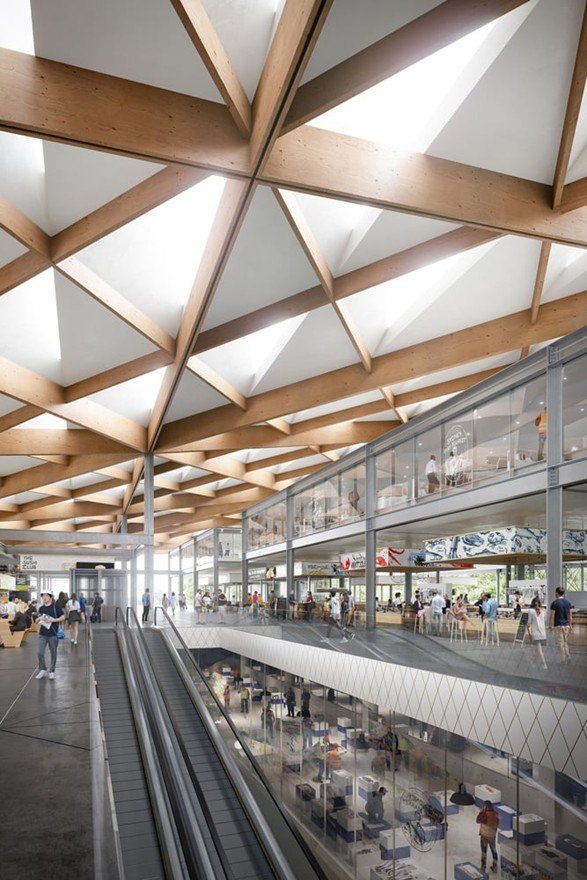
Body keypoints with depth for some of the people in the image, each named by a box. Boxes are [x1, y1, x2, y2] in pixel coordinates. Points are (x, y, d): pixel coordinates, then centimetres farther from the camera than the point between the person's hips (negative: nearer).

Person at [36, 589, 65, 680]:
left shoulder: (56, 606, -6)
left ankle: (52, 671, 20)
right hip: (42, 634, 3)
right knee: (39, 652, -4)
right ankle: (42, 670, 12)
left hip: (53, 634, -3)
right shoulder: (41, 608, 8)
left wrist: (54, 620, -16)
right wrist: (40, 618, -4)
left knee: (53, 653, 6)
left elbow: (63, 617, -3)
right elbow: (39, 619, 19)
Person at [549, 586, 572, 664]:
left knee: (560, 643, 3)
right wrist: (570, 625, 17)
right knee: (565, 642, 18)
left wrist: (550, 625, -1)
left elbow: (552, 616, -11)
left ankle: (564, 660, 4)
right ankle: (568, 659, 13)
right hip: (566, 625, 6)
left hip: (558, 625, -6)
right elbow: (570, 615, 9)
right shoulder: (568, 602, 5)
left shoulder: (554, 603, -11)